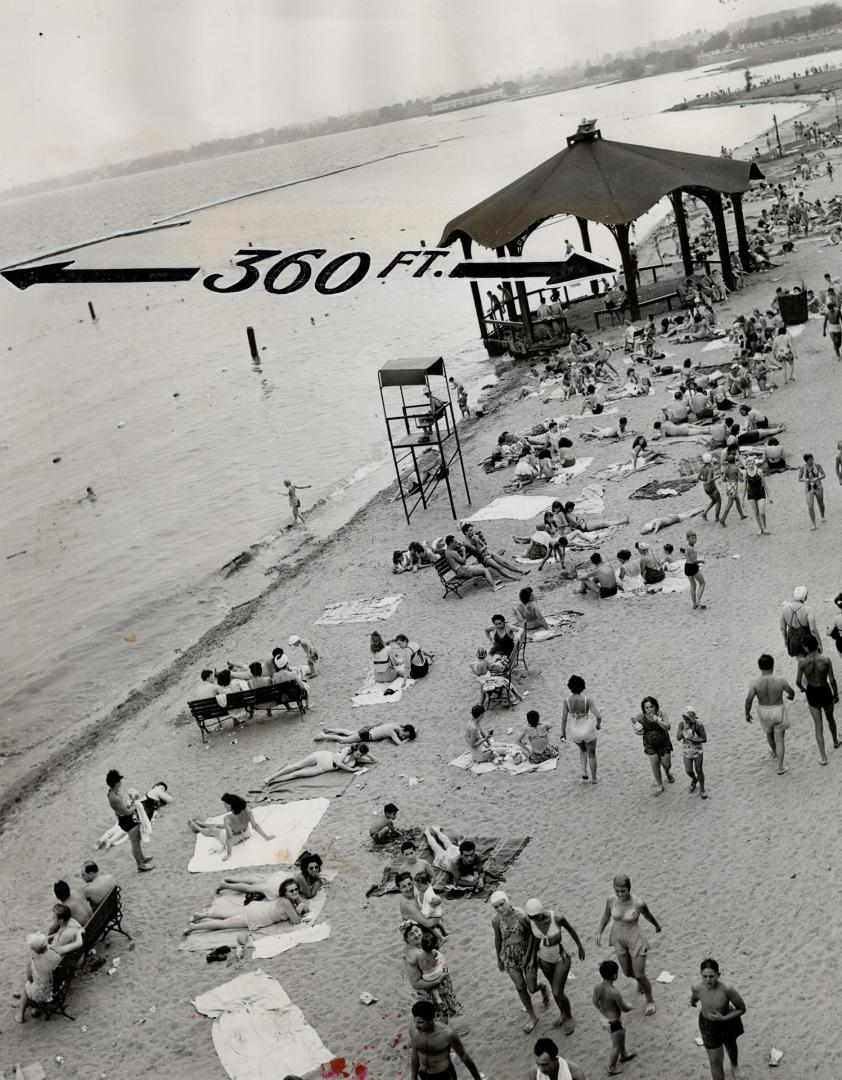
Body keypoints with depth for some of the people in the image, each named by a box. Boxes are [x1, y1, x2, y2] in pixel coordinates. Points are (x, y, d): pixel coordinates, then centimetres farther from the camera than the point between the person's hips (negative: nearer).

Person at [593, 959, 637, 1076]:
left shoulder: (597, 987, -17)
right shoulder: (615, 993, -36)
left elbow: (595, 1003, -1)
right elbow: (624, 1009, -22)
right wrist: (630, 1007, 1)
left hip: (604, 1017, 7)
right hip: (614, 1022, -7)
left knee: (621, 1035, 33)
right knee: (616, 1045, 17)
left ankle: (624, 1055, 55)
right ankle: (611, 1069, 34)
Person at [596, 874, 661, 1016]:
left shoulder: (638, 904, -27)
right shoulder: (611, 900, -18)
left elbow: (648, 916, -5)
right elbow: (606, 914, 4)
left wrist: (657, 925, 14)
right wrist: (599, 933, 2)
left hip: (635, 941, -4)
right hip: (619, 940, 4)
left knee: (639, 976, 5)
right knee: (628, 972, 21)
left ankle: (650, 1001, 34)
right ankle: (641, 982, 57)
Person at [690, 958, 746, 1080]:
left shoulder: (727, 989, -38)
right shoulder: (697, 988, -29)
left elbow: (742, 1009, -23)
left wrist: (723, 1018, -32)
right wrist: (692, 1002, 18)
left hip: (727, 1021, 0)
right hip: (707, 1024, 0)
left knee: (730, 1046, 33)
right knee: (715, 1061, 4)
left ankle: (734, 1066, 65)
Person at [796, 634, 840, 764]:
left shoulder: (802, 662, -21)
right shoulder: (826, 660, -21)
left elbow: (798, 682, -10)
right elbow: (832, 680, -15)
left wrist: (801, 688, 14)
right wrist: (836, 694, 3)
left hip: (812, 694, -1)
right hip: (826, 692, 1)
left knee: (818, 726, 12)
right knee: (830, 718, 31)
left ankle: (823, 757, 15)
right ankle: (835, 742, 55)